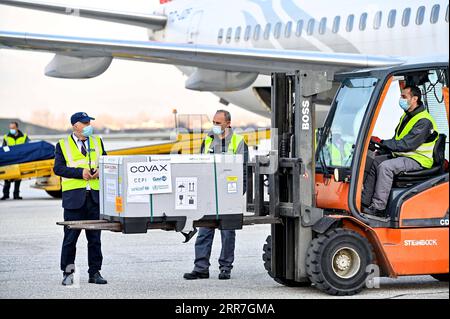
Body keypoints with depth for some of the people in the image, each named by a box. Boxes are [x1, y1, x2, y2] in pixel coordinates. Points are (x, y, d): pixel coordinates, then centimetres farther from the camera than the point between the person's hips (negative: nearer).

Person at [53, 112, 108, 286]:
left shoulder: (97, 142, 16)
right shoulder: (62, 145, 4)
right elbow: (58, 168, -5)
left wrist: (100, 171, -4)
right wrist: (80, 172, -14)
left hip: (95, 195, 3)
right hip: (74, 196, -3)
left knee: (95, 237, 6)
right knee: (70, 237, -1)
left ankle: (95, 273, 12)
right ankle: (67, 273, 7)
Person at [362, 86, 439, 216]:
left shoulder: (424, 121, -19)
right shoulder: (407, 116, 14)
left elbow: (407, 144, -25)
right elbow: (397, 140, 19)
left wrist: (381, 142, -22)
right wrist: (382, 148, 1)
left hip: (418, 160, -10)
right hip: (402, 155, 10)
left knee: (385, 167, -28)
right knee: (375, 161, 1)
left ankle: (378, 208, -29)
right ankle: (364, 202, 0)